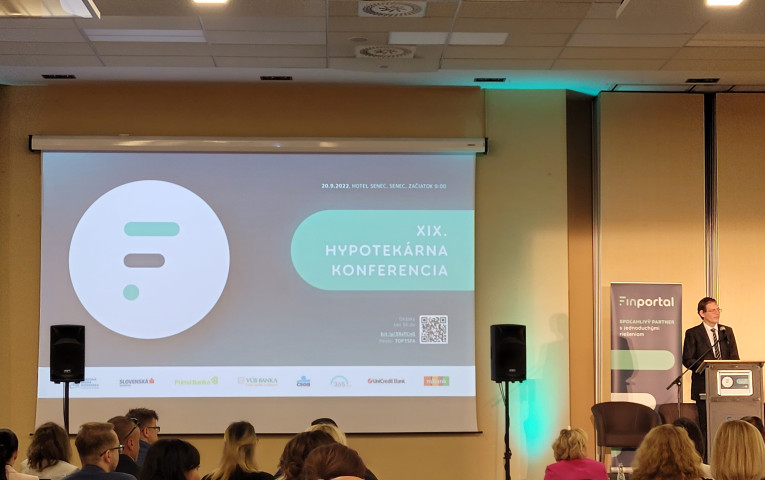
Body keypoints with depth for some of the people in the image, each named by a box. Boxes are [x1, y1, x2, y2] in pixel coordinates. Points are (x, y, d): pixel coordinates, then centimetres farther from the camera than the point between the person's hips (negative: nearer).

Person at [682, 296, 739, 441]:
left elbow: (734, 358, 13)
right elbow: (687, 360, -1)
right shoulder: (693, 333, 4)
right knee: (706, 427, -3)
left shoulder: (727, 331, 15)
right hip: (704, 386, -3)